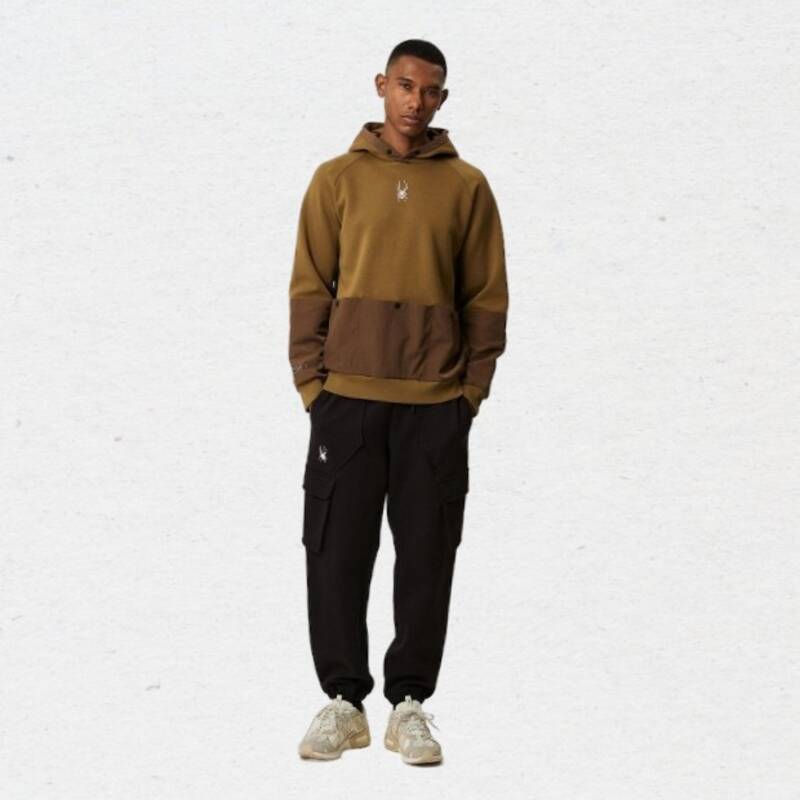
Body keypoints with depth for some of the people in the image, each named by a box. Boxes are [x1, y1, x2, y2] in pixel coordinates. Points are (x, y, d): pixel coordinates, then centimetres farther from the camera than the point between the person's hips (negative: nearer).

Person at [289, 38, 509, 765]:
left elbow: (487, 295, 6)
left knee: (427, 557, 3)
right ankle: (343, 699, 11)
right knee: (337, 552, 1)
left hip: (436, 406, 0)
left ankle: (409, 702, 12)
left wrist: (472, 388, -1)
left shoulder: (466, 185, 6)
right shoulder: (337, 179, 6)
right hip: (348, 399, 0)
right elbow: (310, 287, 5)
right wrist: (312, 380, -3)